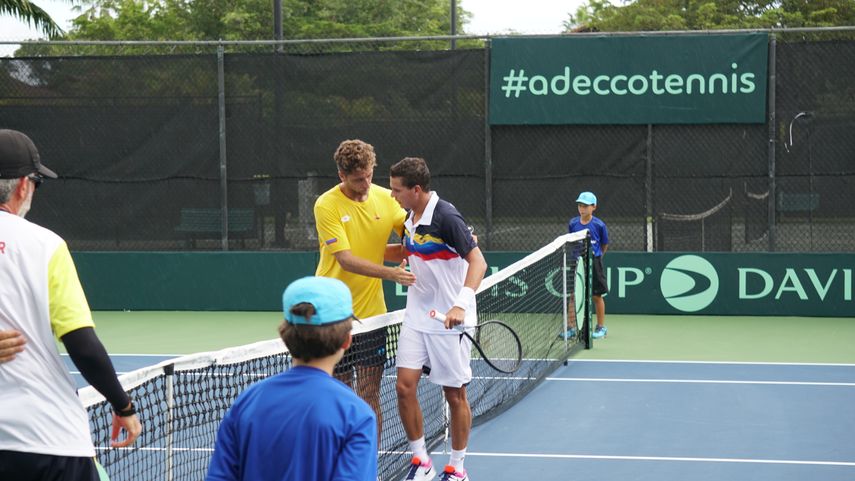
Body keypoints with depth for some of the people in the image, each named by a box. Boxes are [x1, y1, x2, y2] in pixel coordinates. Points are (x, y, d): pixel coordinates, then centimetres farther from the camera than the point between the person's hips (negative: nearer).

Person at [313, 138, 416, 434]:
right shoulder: (327, 205, -10)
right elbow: (346, 259, -18)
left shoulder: (385, 199, 1)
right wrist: (390, 273, -30)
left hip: (371, 312, 3)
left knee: (369, 395, 2)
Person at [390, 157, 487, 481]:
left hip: (449, 320, -7)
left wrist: (461, 304, -36)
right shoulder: (410, 218, 7)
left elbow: (477, 261, -24)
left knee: (455, 394, 3)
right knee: (405, 386, -3)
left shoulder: (446, 217, -18)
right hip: (416, 316, 7)